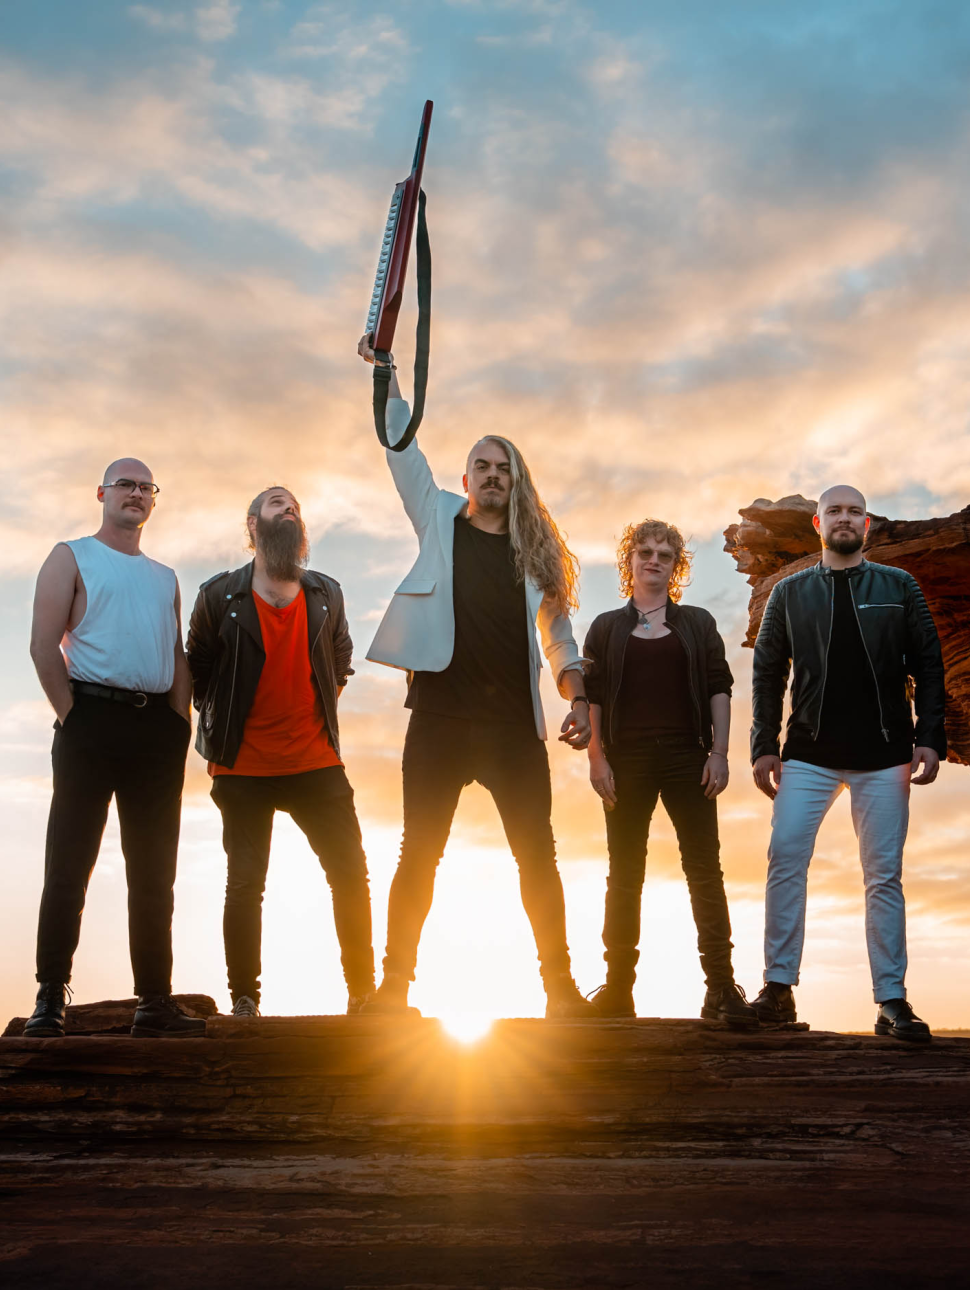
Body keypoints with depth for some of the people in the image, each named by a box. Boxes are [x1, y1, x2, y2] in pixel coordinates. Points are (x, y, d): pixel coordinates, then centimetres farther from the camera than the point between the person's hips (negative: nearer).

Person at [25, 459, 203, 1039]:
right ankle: (51, 997, 2)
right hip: (94, 715, -4)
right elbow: (44, 646, -3)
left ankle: (156, 1001, 10)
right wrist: (73, 718, -10)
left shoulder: (165, 577, 22)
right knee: (69, 863, -4)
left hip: (157, 728, 5)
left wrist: (180, 725, 5)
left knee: (155, 871, 5)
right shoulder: (72, 557, 8)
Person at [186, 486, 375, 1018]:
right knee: (245, 883, 1)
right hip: (243, 768, -2)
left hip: (316, 761, 3)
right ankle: (244, 1000, 11)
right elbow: (197, 671, 8)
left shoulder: (326, 595, 7)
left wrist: (321, 713, 12)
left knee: (350, 874, 0)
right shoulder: (219, 596, -2)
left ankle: (363, 993, 12)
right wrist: (219, 728, 4)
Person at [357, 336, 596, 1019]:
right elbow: (403, 446, 7)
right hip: (441, 714, -1)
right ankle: (394, 986, 7)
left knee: (537, 856, 2)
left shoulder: (536, 551, 16)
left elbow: (558, 634, 15)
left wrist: (579, 698, 3)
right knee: (420, 854, 0)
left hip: (515, 721, 1)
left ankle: (562, 987, 9)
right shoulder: (440, 520, 14)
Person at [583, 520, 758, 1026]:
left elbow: (719, 688, 9)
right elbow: (591, 697, 7)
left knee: (705, 869, -7)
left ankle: (721, 988, -7)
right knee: (625, 874, 3)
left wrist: (719, 752, -2)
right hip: (627, 760, 0)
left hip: (687, 757, 0)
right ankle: (618, 988, 10)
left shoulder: (697, 624, 15)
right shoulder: (607, 627, 14)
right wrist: (596, 758, -3)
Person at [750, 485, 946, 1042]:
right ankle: (779, 988, -2)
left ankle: (892, 1001, 7)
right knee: (785, 859, -10)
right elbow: (768, 674, 9)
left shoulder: (899, 587, 9)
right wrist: (764, 746, 2)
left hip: (883, 755, 0)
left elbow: (929, 665, 6)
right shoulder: (790, 593, 10)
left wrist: (930, 737, -4)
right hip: (809, 754, 0)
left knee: (885, 876, 1)